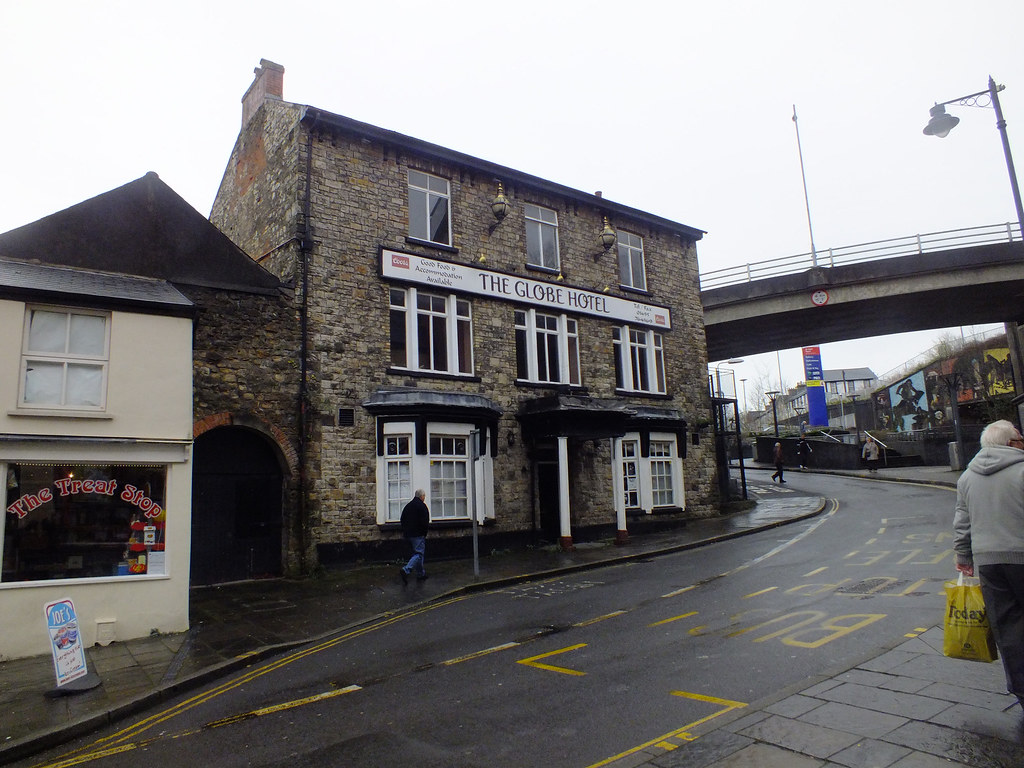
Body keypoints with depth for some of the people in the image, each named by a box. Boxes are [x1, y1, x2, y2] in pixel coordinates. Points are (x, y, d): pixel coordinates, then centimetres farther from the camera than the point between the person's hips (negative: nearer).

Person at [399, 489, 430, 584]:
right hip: (418, 535, -8)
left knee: (418, 552, 16)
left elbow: (402, 519, 15)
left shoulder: (408, 505, 11)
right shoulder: (422, 506, -12)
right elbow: (425, 522, -19)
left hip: (407, 534, 8)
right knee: (419, 554, -6)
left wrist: (405, 530, 22)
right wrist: (427, 526, -1)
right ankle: (406, 570, -22)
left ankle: (421, 573, 21)